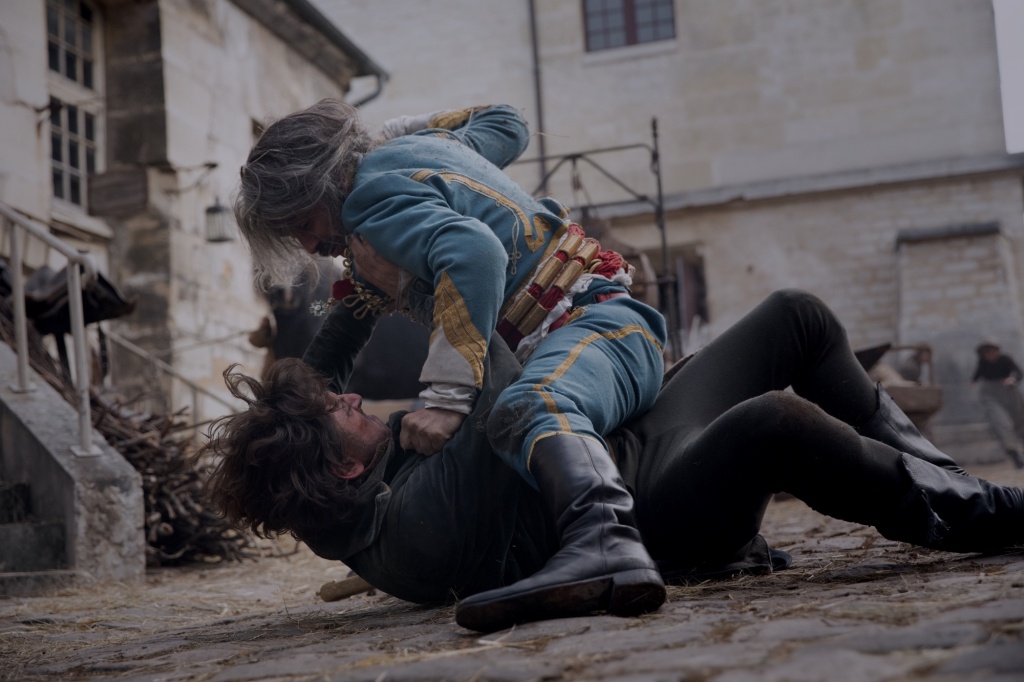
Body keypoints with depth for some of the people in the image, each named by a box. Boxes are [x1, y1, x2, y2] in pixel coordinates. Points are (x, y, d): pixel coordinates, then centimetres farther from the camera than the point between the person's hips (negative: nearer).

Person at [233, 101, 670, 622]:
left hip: (593, 321, -12)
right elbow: (505, 123, 37)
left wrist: (447, 397, -36)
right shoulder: (416, 146, 17)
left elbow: (474, 255, -33)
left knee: (528, 410, -42)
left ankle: (605, 543, -65)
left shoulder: (374, 196, -13)